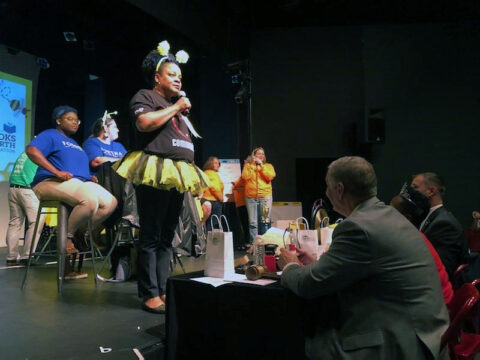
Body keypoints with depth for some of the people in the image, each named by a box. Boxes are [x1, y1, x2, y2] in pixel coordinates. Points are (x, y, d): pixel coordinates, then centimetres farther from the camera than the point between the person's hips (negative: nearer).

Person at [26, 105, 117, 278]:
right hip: (53, 183, -8)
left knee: (110, 202, -12)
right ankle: (67, 236, -13)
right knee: (90, 201, -35)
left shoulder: (74, 143, 29)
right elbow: (31, 150, -16)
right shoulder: (50, 135, 3)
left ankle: (80, 233, 0)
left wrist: (90, 177, 8)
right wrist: (56, 172, -24)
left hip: (81, 183, 8)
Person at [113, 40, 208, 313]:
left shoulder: (179, 104, 27)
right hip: (156, 173, -8)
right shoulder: (145, 97, 5)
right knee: (151, 237, -7)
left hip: (178, 176, 8)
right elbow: (144, 122, -18)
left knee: (167, 238, 7)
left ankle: (163, 290, 11)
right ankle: (150, 294, -3)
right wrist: (175, 108, -6)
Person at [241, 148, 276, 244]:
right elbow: (245, 177, -5)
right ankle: (253, 242, 3)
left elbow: (270, 176, -6)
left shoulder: (268, 166, 13)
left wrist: (261, 165, -6)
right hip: (250, 197, 0)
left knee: (265, 222, -3)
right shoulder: (248, 165, 12)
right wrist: (252, 165, -6)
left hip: (265, 197, 0)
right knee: (253, 222, -2)